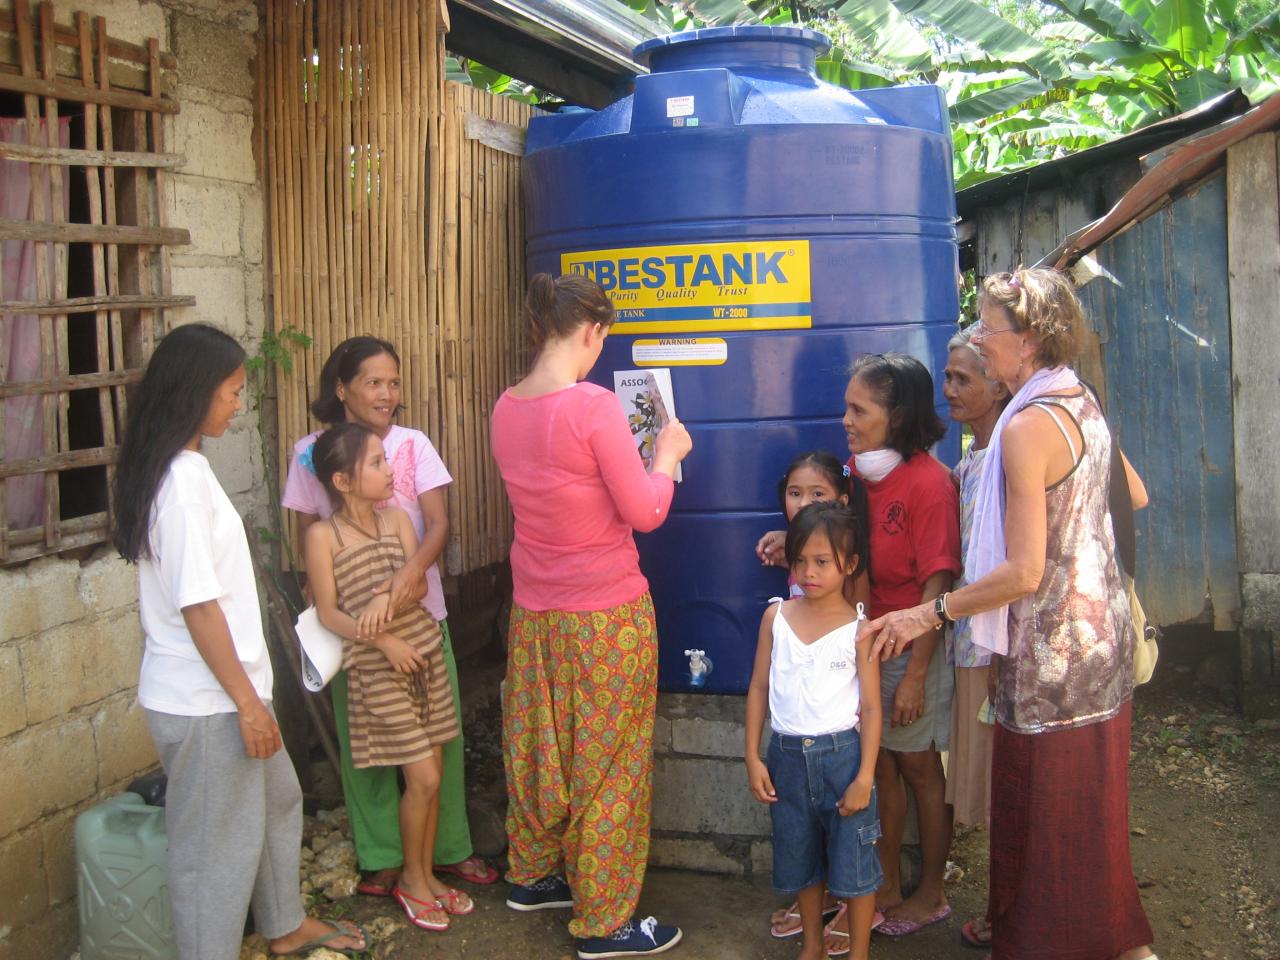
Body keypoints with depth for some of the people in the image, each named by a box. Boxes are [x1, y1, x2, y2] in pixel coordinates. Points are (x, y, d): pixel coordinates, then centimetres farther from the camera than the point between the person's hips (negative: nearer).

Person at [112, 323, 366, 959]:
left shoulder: (182, 469, 8)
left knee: (277, 798, 24)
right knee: (218, 842, 3)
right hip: (204, 703, -10)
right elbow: (197, 605, -23)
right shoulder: (183, 481, -22)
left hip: (220, 688, 10)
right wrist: (247, 701, -18)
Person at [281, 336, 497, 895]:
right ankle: (381, 856, 23)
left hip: (420, 609, 1)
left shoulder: (413, 444, 0)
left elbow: (438, 523, -9)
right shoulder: (312, 452, -2)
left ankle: (449, 847, 24)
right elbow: (308, 536, 2)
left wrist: (413, 569, -29)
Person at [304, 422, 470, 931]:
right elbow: (327, 611, -9)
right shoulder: (323, 535, -9)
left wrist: (387, 595, -25)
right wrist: (383, 640, -19)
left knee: (432, 774, 9)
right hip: (376, 667, -5)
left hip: (425, 655, 5)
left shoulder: (397, 517, 5)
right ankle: (411, 880, 17)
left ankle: (426, 874, 26)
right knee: (423, 779, -4)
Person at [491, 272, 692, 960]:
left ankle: (533, 875, 39)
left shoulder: (506, 408, 2)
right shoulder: (594, 406, -20)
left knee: (538, 747, 21)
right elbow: (646, 512, -16)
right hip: (606, 613, -7)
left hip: (533, 608, 7)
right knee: (607, 763, 5)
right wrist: (666, 453, 1)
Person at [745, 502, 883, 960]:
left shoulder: (858, 627, -9)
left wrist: (864, 776, -11)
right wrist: (753, 758, 1)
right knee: (800, 859, 18)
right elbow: (759, 688, 4)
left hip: (842, 753, -3)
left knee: (854, 862, 6)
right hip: (787, 753, 4)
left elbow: (871, 707, -7)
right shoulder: (777, 617, 0)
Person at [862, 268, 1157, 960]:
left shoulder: (1028, 425, -22)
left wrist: (929, 614, -16)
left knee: (1047, 817, 6)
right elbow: (1134, 498, 19)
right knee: (1087, 807, 22)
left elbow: (1023, 573, -24)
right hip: (1101, 633, 9)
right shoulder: (1085, 404, 5)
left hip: (1051, 650, -9)